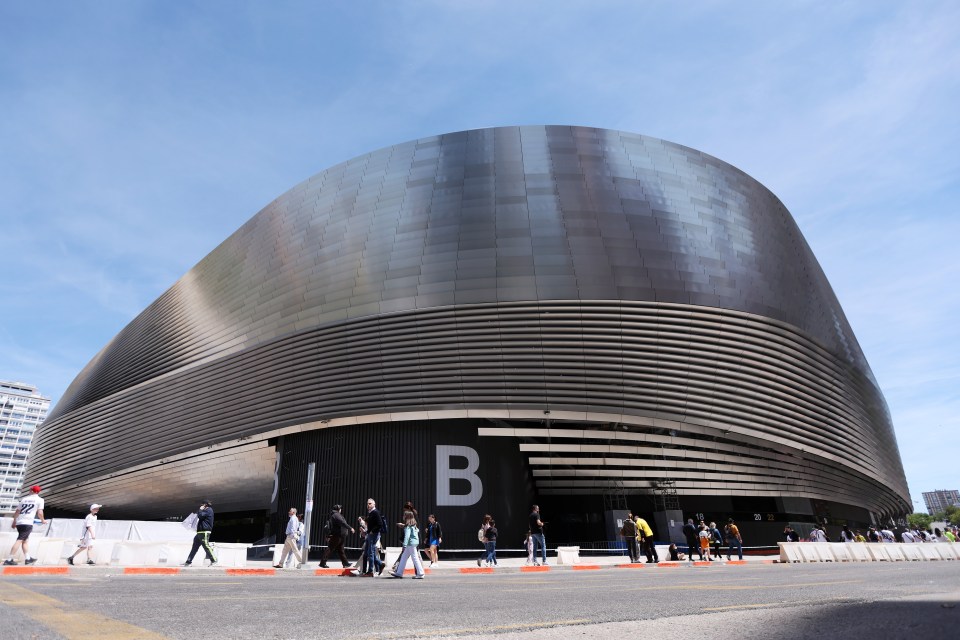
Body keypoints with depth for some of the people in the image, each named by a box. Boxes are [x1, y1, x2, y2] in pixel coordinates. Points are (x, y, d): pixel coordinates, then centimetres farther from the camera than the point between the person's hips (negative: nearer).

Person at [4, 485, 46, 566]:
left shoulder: (24, 499, 17)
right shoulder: (40, 500, 2)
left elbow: (17, 512, 21)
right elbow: (39, 513, -4)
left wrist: (14, 522, 33)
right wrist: (43, 520, 13)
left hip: (19, 522, 6)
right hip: (28, 523, -6)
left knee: (25, 540, 15)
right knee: (20, 540, -9)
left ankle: (28, 558, 16)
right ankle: (9, 559, -16)